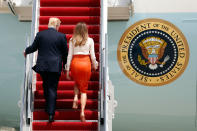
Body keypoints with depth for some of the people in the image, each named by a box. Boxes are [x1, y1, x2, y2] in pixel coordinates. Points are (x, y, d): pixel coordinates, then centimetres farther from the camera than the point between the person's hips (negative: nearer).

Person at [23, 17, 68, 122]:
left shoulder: (40, 34, -1)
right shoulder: (61, 36, -4)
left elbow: (33, 47, 7)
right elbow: (65, 52, 2)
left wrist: (26, 51, 29)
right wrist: (65, 66, 15)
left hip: (42, 66, 2)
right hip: (55, 67, -2)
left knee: (46, 86, 21)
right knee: (52, 89, 2)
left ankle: (48, 108, 30)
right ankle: (51, 113, -3)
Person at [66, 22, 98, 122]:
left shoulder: (72, 40, 1)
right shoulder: (90, 40, 0)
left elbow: (69, 55, 1)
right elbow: (92, 55, 3)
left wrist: (67, 70, 5)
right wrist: (95, 66, 19)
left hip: (75, 63, 1)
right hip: (86, 63, -1)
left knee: (77, 83, 29)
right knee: (84, 88, 7)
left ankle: (75, 98, 2)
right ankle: (82, 112, -5)